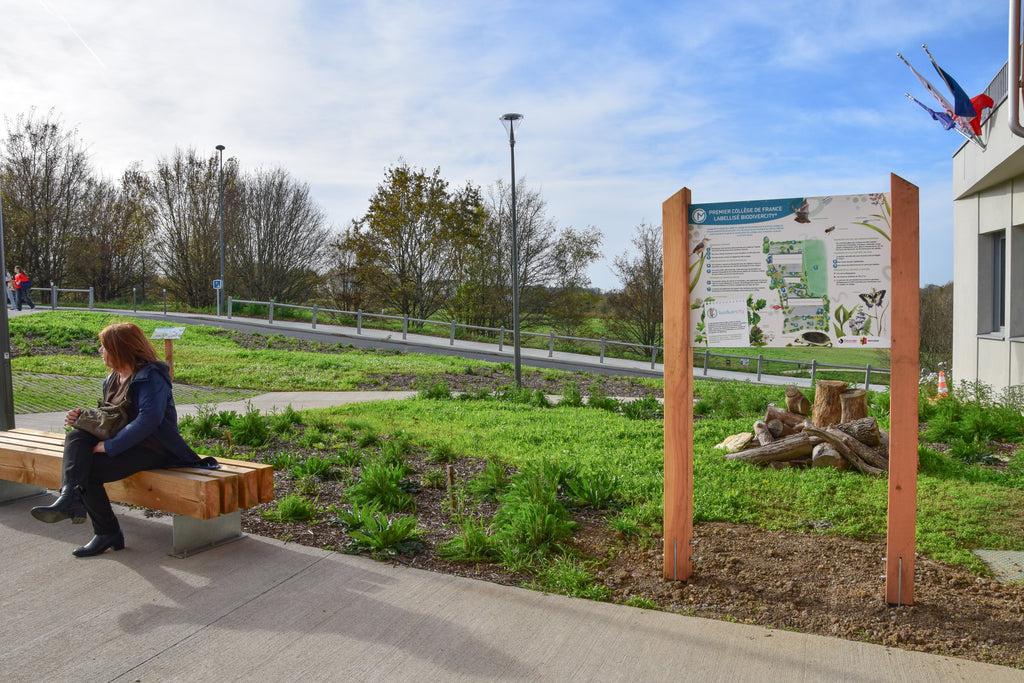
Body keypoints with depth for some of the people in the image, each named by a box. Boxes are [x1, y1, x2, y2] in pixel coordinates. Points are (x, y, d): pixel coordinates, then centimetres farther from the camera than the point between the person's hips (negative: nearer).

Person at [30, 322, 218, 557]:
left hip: (152, 449, -9)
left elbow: (149, 419, -27)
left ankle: (108, 533, -12)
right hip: (127, 443, 9)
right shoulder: (113, 379, 16)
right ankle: (70, 497, -24)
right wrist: (82, 416, 3)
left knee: (89, 471, -21)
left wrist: (109, 446, -25)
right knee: (76, 436, -15)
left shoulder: (151, 377, -14)